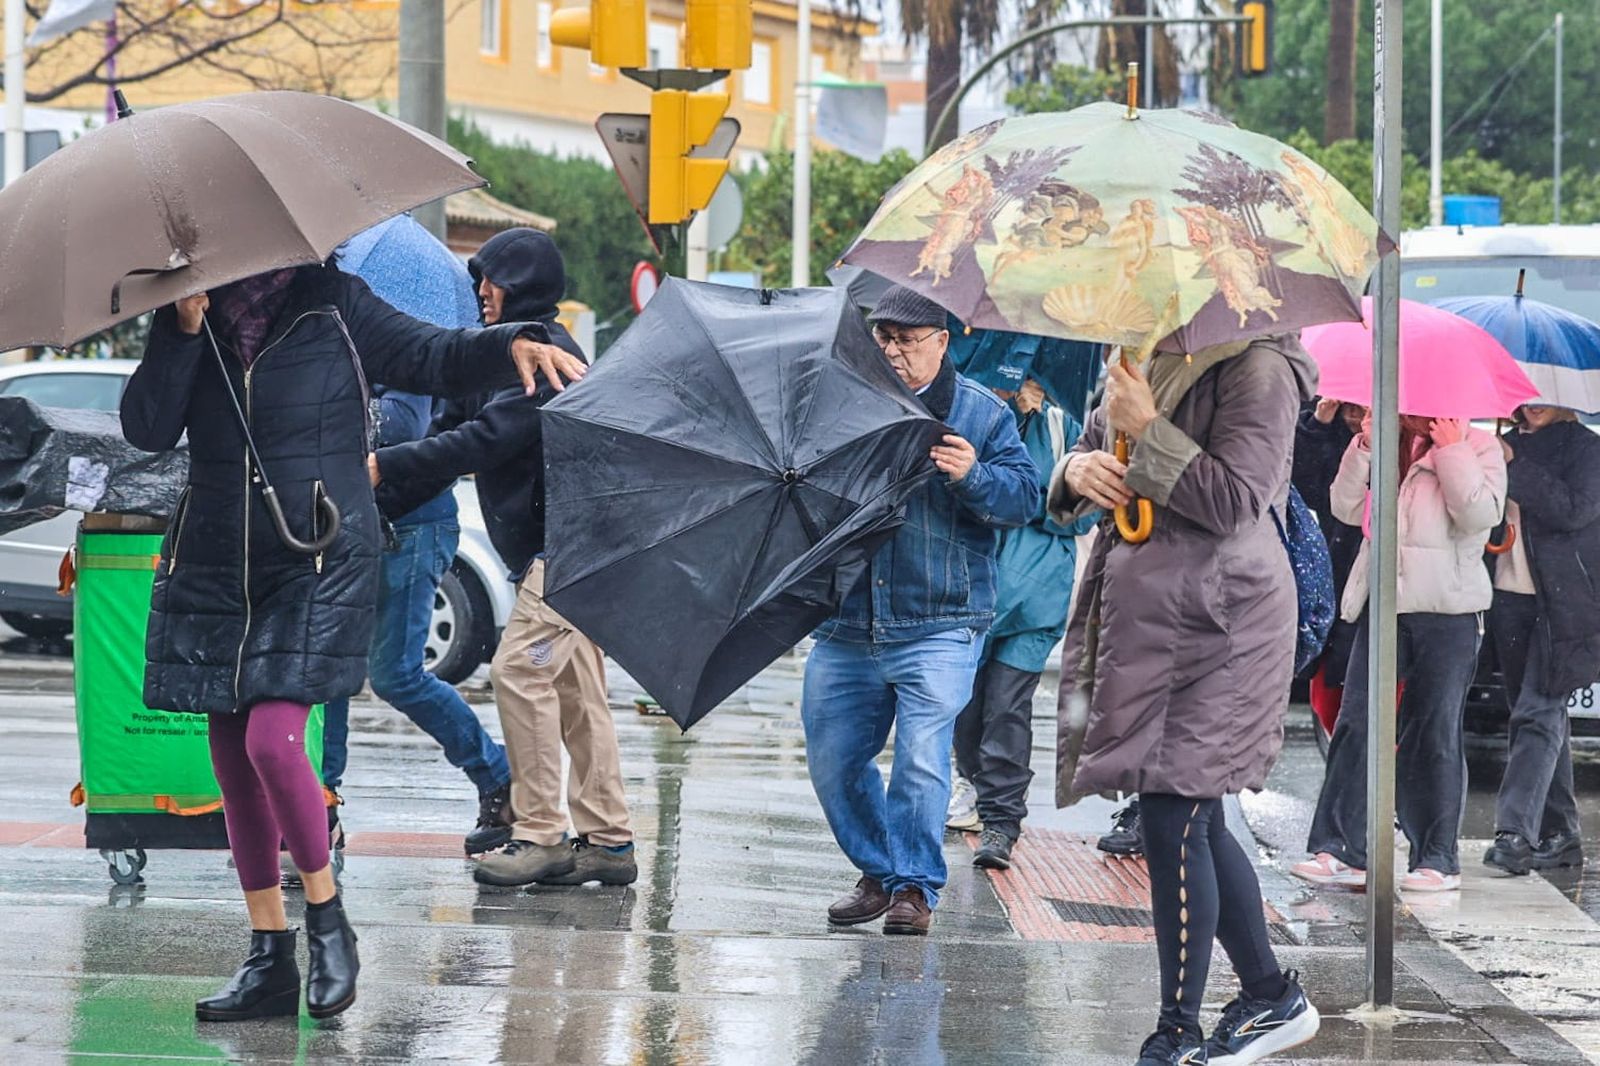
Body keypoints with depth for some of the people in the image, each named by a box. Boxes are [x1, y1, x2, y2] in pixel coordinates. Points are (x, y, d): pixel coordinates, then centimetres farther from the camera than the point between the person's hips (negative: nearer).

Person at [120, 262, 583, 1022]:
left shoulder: (332, 306, -2)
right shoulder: (189, 319, 5)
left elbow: (430, 358, 0)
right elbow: (147, 429, -3)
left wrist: (509, 345, -18)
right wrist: (182, 330, -13)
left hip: (319, 558, -4)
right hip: (216, 563, 4)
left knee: (272, 740, -18)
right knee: (232, 759, 6)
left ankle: (327, 918, 3)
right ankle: (270, 959, 15)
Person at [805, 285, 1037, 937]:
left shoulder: (983, 415, 5)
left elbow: (1025, 497, -3)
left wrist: (972, 477, -21)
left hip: (938, 627, -4)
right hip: (848, 626, 4)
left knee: (922, 760, -13)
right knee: (832, 761, 6)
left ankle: (915, 885, 2)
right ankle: (878, 872, 24)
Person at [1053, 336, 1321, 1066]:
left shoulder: (1257, 369, -11)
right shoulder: (1148, 357, 14)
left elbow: (1235, 499, -19)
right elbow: (1090, 445, 21)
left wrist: (1148, 431, -19)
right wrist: (1079, 470, -2)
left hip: (1215, 617, -9)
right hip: (1143, 611, 9)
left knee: (1175, 822, -8)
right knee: (1197, 825, 14)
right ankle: (1271, 997, 27)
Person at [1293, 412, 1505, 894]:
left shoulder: (1478, 447, 1)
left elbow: (1482, 514, -14)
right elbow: (1348, 508, 5)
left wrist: (1451, 451, -13)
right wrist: (1364, 447, -4)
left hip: (1447, 611, -4)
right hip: (1383, 605, 4)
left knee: (1434, 732, 1)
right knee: (1356, 723, -3)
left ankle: (1437, 859, 9)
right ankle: (1340, 849, -3)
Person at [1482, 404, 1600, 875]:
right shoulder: (1509, 444, 15)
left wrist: (1515, 467, -14)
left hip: (1561, 601, -6)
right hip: (1511, 596, 6)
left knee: (1538, 713, -14)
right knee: (1545, 715, 10)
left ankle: (1516, 832, -21)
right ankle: (1559, 833, 16)